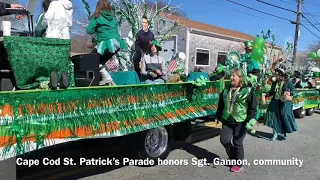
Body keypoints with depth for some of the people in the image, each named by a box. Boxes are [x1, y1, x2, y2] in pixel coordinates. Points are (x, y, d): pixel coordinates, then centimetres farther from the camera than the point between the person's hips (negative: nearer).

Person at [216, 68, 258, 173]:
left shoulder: (248, 90, -8)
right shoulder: (226, 90, 7)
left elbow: (253, 108, -9)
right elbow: (220, 105, 16)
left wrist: (251, 120, -18)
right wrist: (218, 116, 18)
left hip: (240, 122, -5)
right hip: (227, 121, 5)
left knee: (237, 143, 4)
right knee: (224, 140, 1)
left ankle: (239, 163, 26)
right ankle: (233, 156, 31)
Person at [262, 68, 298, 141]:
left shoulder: (288, 82, -6)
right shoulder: (274, 83, 7)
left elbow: (294, 91, -8)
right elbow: (271, 92, 13)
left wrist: (289, 93, -27)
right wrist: (266, 94, -2)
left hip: (285, 103, -3)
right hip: (275, 102, 4)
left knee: (284, 117, 5)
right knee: (275, 117, 1)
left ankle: (283, 132, 25)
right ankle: (275, 133, 10)